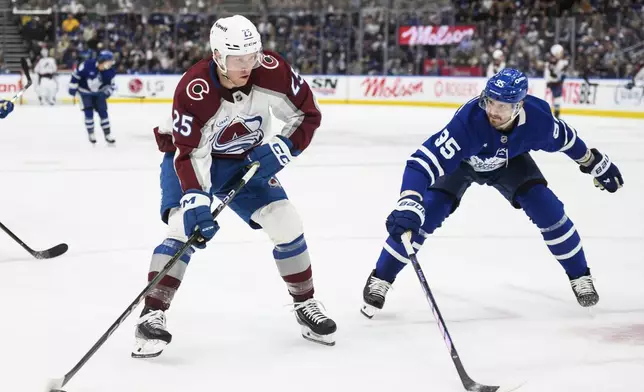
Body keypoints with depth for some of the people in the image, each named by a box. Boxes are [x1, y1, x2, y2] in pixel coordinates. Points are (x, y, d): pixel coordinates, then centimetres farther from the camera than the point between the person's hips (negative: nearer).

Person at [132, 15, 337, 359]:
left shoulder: (271, 71, -23)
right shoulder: (193, 90, -34)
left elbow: (308, 114, -10)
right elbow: (189, 153, -32)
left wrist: (284, 147, -23)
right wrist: (194, 199, -45)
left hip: (247, 160, 4)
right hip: (192, 157, -4)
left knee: (286, 224, -4)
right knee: (184, 227, -25)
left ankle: (305, 304, 15)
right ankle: (152, 316, -22)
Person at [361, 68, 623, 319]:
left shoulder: (537, 117, -33)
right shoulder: (468, 121, -45)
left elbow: (564, 138, -9)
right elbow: (423, 162, -50)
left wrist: (596, 164, 4)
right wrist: (407, 206, -64)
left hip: (508, 160, 3)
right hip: (459, 162, -3)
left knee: (548, 210, -10)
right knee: (423, 216, -18)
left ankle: (580, 277, 13)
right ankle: (379, 280, -1)